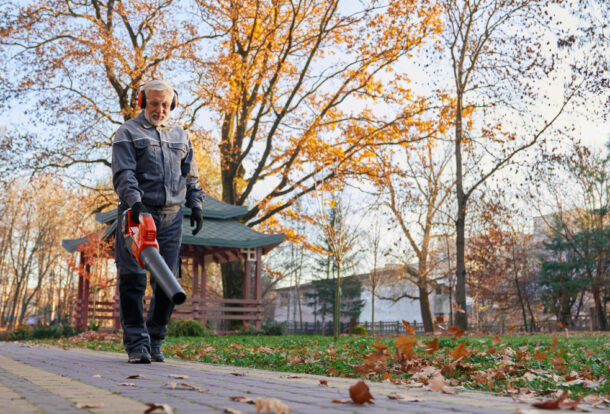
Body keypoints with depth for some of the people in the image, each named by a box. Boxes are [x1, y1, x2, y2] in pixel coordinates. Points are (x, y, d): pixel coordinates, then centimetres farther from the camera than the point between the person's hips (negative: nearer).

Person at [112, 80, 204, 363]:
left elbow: (191, 177, 24)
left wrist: (196, 205, 11)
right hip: (138, 214, -4)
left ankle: (155, 342, 14)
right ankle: (136, 344, -2)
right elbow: (123, 174, -9)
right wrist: (135, 202, -24)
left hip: (171, 217, 4)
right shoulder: (128, 133, 4)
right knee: (133, 279, -8)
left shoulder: (181, 137, 20)